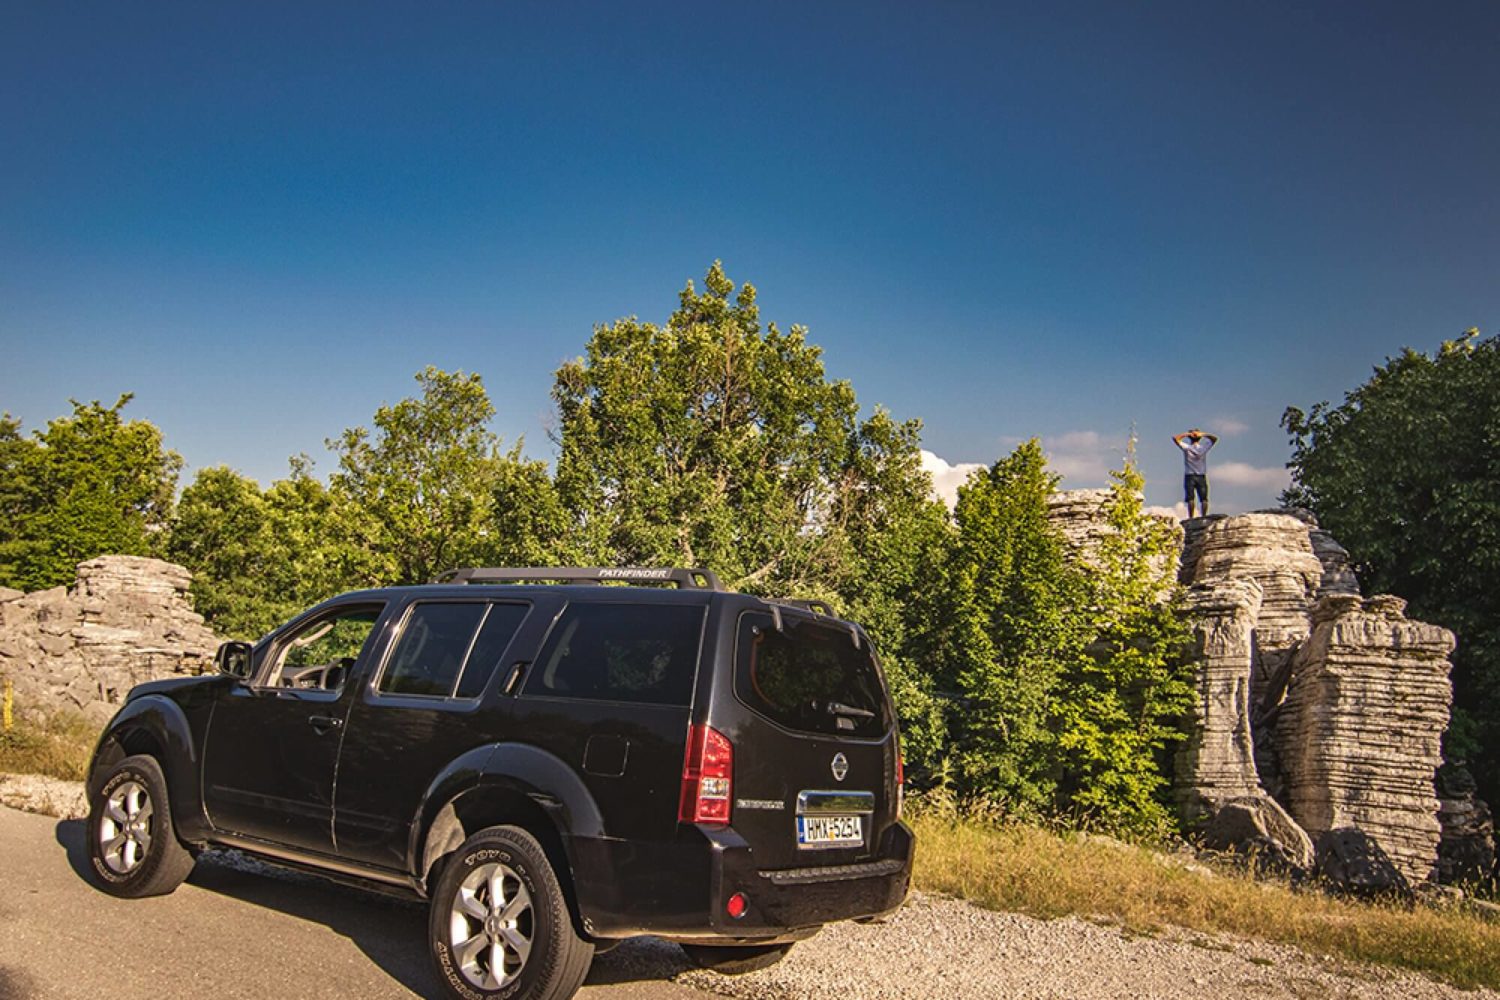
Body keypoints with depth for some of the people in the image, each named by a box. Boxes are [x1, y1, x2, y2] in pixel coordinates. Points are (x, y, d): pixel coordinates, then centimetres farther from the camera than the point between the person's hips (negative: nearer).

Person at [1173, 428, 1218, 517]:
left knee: (1190, 499, -6)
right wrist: (1202, 434, 3)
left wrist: (1186, 434, -2)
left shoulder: (1186, 448, -4)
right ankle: (1204, 516, -6)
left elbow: (1175, 438, 0)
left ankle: (1191, 517, -12)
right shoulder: (1204, 448, 0)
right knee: (1204, 499, 2)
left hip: (1189, 477, -1)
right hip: (1201, 477, 1)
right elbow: (1214, 438, 12)